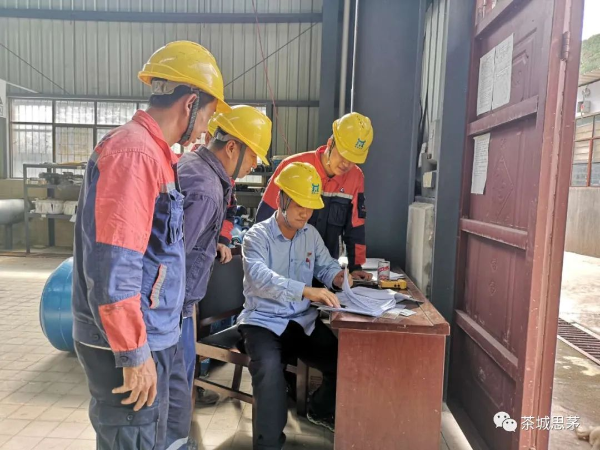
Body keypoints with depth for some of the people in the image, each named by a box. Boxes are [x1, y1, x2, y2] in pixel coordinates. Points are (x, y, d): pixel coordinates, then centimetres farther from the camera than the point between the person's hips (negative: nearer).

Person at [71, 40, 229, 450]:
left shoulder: (153, 152, 10)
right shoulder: (134, 151, -21)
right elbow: (112, 266, -26)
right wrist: (133, 353, -22)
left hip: (158, 335, 9)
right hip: (131, 344, -9)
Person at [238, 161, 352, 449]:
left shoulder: (311, 234, 7)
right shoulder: (257, 235, -12)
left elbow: (325, 265, 16)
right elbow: (259, 277, -29)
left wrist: (337, 276, -11)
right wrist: (307, 291, -43)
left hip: (303, 320, 5)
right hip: (263, 321, -5)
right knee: (269, 368, -33)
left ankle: (321, 410, 22)